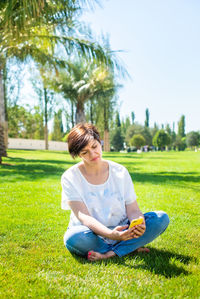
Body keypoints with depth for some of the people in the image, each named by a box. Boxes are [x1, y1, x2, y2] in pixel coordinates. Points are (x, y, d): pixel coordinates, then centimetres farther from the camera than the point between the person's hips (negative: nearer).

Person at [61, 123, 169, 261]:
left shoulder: (120, 172, 0)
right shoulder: (70, 177, -8)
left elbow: (133, 210, -2)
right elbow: (82, 216, -19)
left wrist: (139, 224, -27)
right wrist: (110, 234, -37)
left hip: (121, 231, 3)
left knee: (162, 218, -17)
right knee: (73, 238, -37)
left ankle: (110, 254, -26)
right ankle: (131, 247, -17)